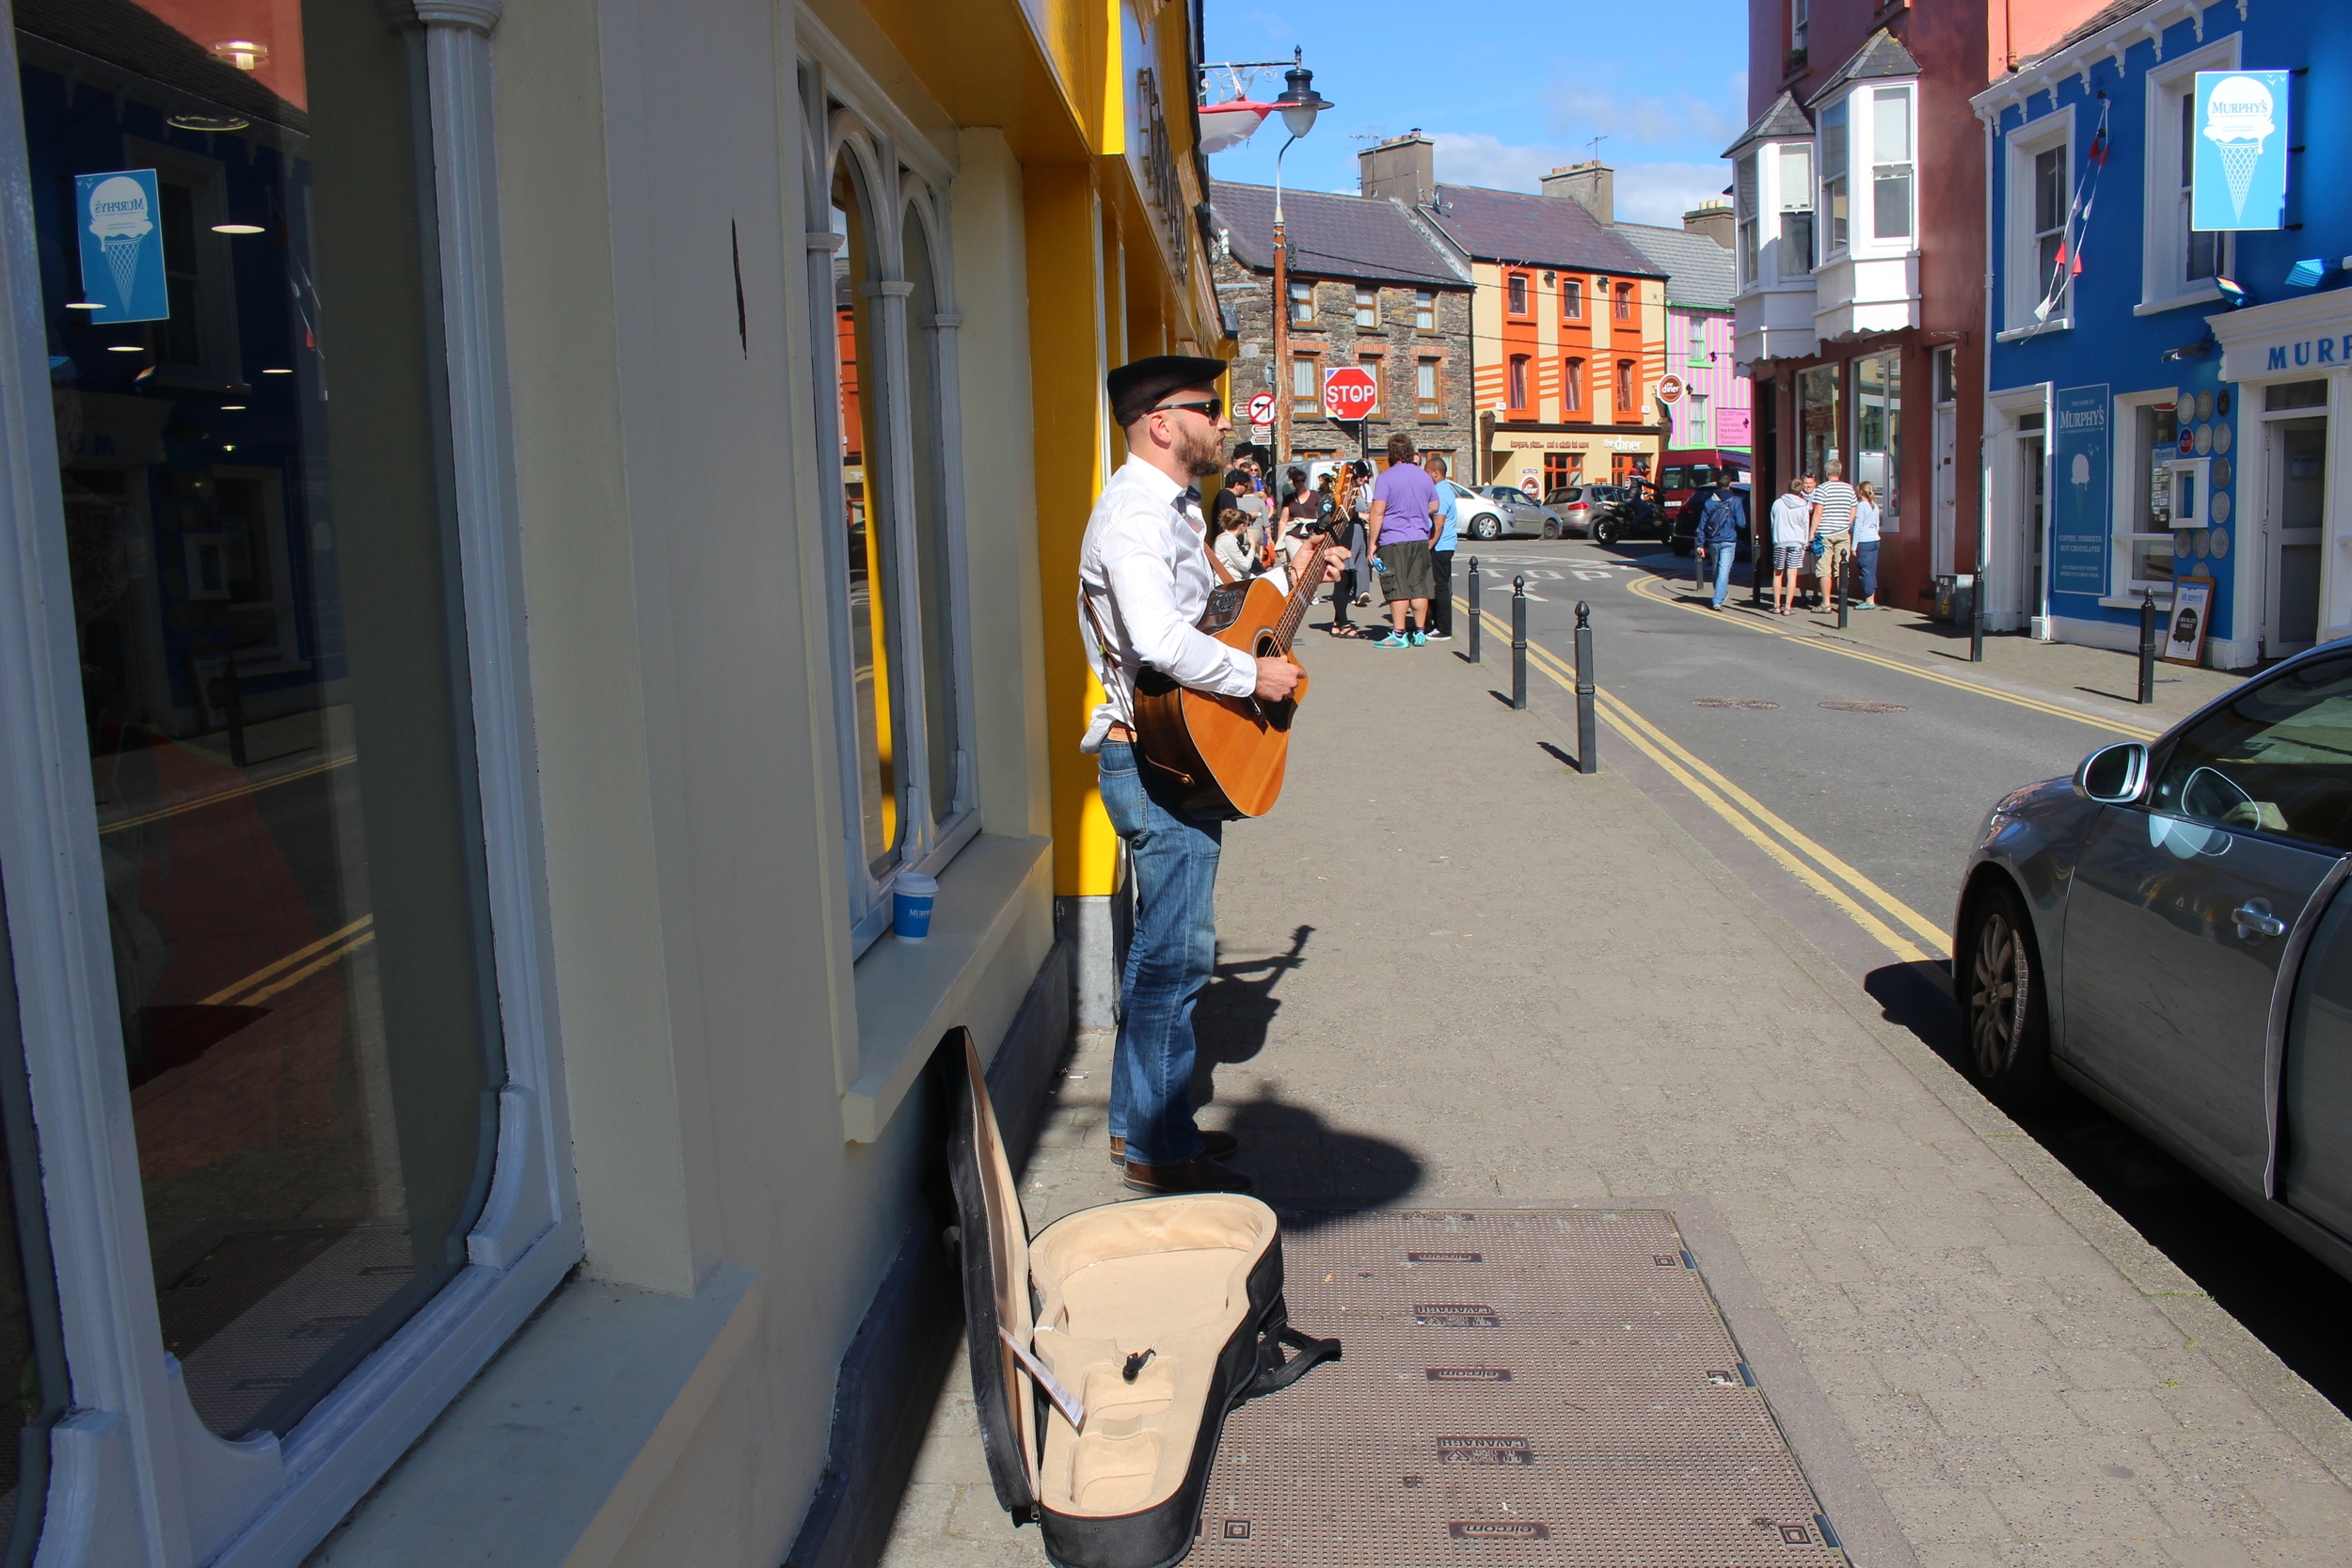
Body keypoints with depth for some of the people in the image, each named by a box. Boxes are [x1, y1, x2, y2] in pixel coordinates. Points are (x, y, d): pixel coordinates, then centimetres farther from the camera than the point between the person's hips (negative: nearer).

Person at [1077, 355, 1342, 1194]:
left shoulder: (1172, 504, 16)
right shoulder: (1134, 512, -18)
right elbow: (1159, 638, -33)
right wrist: (1255, 675, -21)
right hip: (1156, 755, -11)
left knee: (1161, 947, 16)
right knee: (1176, 951, -5)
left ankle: (1140, 1122, 28)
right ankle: (1159, 1150, 6)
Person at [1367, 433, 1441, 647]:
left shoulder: (1386, 477, -9)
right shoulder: (1425, 476, 8)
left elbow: (1378, 513, -13)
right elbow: (1434, 507, 19)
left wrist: (1373, 543, -9)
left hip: (1393, 539, -5)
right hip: (1420, 539, 5)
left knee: (1397, 589, -3)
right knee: (1419, 587, 8)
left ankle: (1399, 635, -3)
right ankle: (1420, 633, 12)